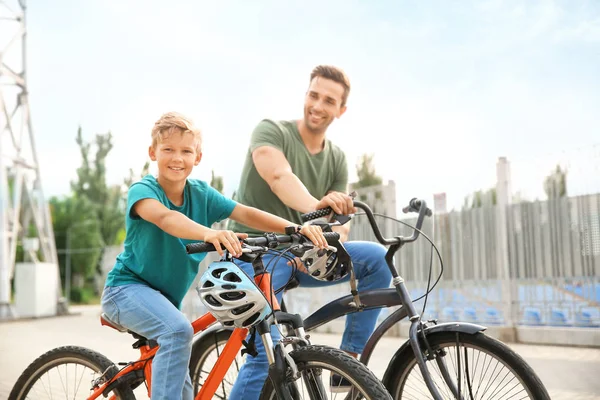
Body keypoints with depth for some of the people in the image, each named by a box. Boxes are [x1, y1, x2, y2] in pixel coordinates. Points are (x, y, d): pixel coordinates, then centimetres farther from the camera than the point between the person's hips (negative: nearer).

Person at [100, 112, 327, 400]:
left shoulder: (201, 193, -4)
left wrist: (295, 228, -31)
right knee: (179, 330, -34)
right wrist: (210, 234, -61)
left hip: (165, 297, 6)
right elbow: (164, 217, -41)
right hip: (127, 287, -6)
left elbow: (246, 214, -16)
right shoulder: (143, 190, -18)